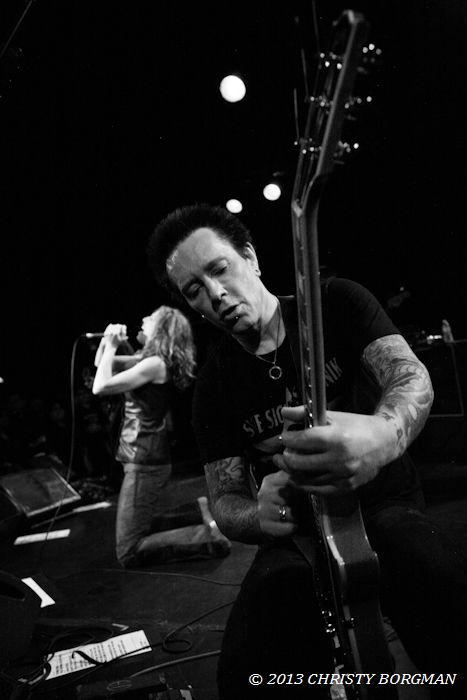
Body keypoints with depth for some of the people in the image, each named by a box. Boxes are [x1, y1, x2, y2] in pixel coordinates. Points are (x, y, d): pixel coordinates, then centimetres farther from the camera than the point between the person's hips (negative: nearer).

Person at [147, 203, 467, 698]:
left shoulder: (336, 302, -5)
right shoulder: (214, 388, -1)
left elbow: (412, 376, -19)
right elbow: (225, 504, -3)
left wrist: (386, 432, -46)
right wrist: (261, 515, -30)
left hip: (385, 503, 0)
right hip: (297, 532, 1)